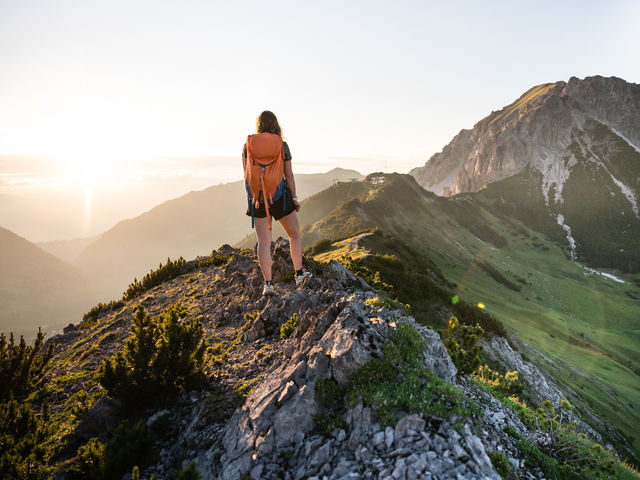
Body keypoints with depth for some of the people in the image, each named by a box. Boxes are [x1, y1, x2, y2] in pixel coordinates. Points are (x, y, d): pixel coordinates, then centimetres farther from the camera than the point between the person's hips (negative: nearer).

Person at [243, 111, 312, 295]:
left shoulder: (248, 145, 2)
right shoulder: (282, 146, -3)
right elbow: (289, 176, -3)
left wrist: (250, 198, 10)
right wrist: (294, 198, 5)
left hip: (257, 197, 2)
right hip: (280, 196, -1)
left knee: (264, 242, 3)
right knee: (294, 234, 17)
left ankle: (268, 283, 0)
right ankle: (299, 273, 21)